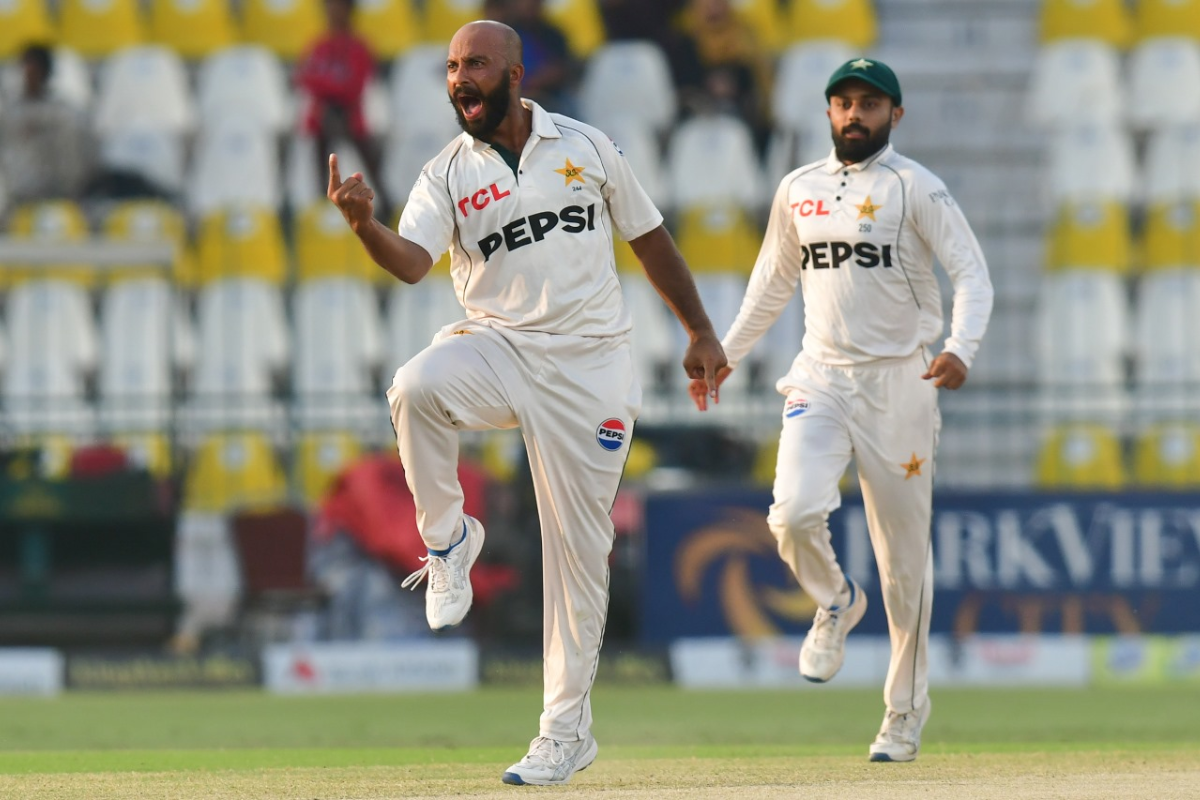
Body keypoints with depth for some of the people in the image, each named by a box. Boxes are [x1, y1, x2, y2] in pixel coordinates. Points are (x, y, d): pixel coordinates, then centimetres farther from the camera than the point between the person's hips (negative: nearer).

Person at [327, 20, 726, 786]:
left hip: (587, 368, 0)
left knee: (578, 547, 1)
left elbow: (650, 238, 12)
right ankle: (448, 537, -9)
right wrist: (365, 223, -37)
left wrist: (701, 332, 11)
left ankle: (567, 729, 10)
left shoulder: (586, 147, 3)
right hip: (495, 348, 0)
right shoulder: (447, 175, 1)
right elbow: (411, 260, -16)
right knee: (415, 388, -34)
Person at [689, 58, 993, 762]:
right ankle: (836, 604, 13)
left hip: (897, 383, -3)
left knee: (904, 552, 2)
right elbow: (773, 284, 25)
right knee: (795, 513, -21)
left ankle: (906, 715, 14)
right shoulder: (798, 191, 11)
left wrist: (961, 348, -28)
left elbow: (972, 273, -11)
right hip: (819, 380, 3)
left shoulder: (916, 189, -4)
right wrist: (726, 355, 24)